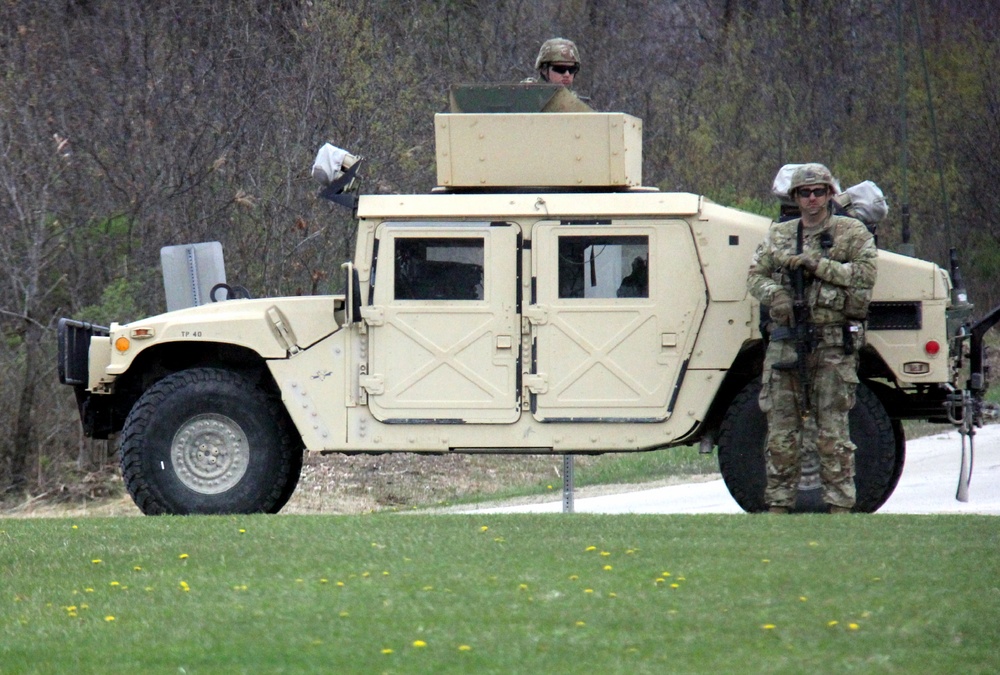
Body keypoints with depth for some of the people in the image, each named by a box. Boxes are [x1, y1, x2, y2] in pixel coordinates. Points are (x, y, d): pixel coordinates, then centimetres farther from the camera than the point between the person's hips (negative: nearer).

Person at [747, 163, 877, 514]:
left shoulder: (853, 233, 4)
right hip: (786, 339, 3)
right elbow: (755, 275, 11)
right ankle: (779, 504, 9)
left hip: (834, 343, -3)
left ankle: (840, 505, -3)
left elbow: (866, 274, -9)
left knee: (833, 429, -5)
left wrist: (817, 264, -15)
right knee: (781, 428, 4)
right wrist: (774, 294, -11)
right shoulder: (778, 235, 14)